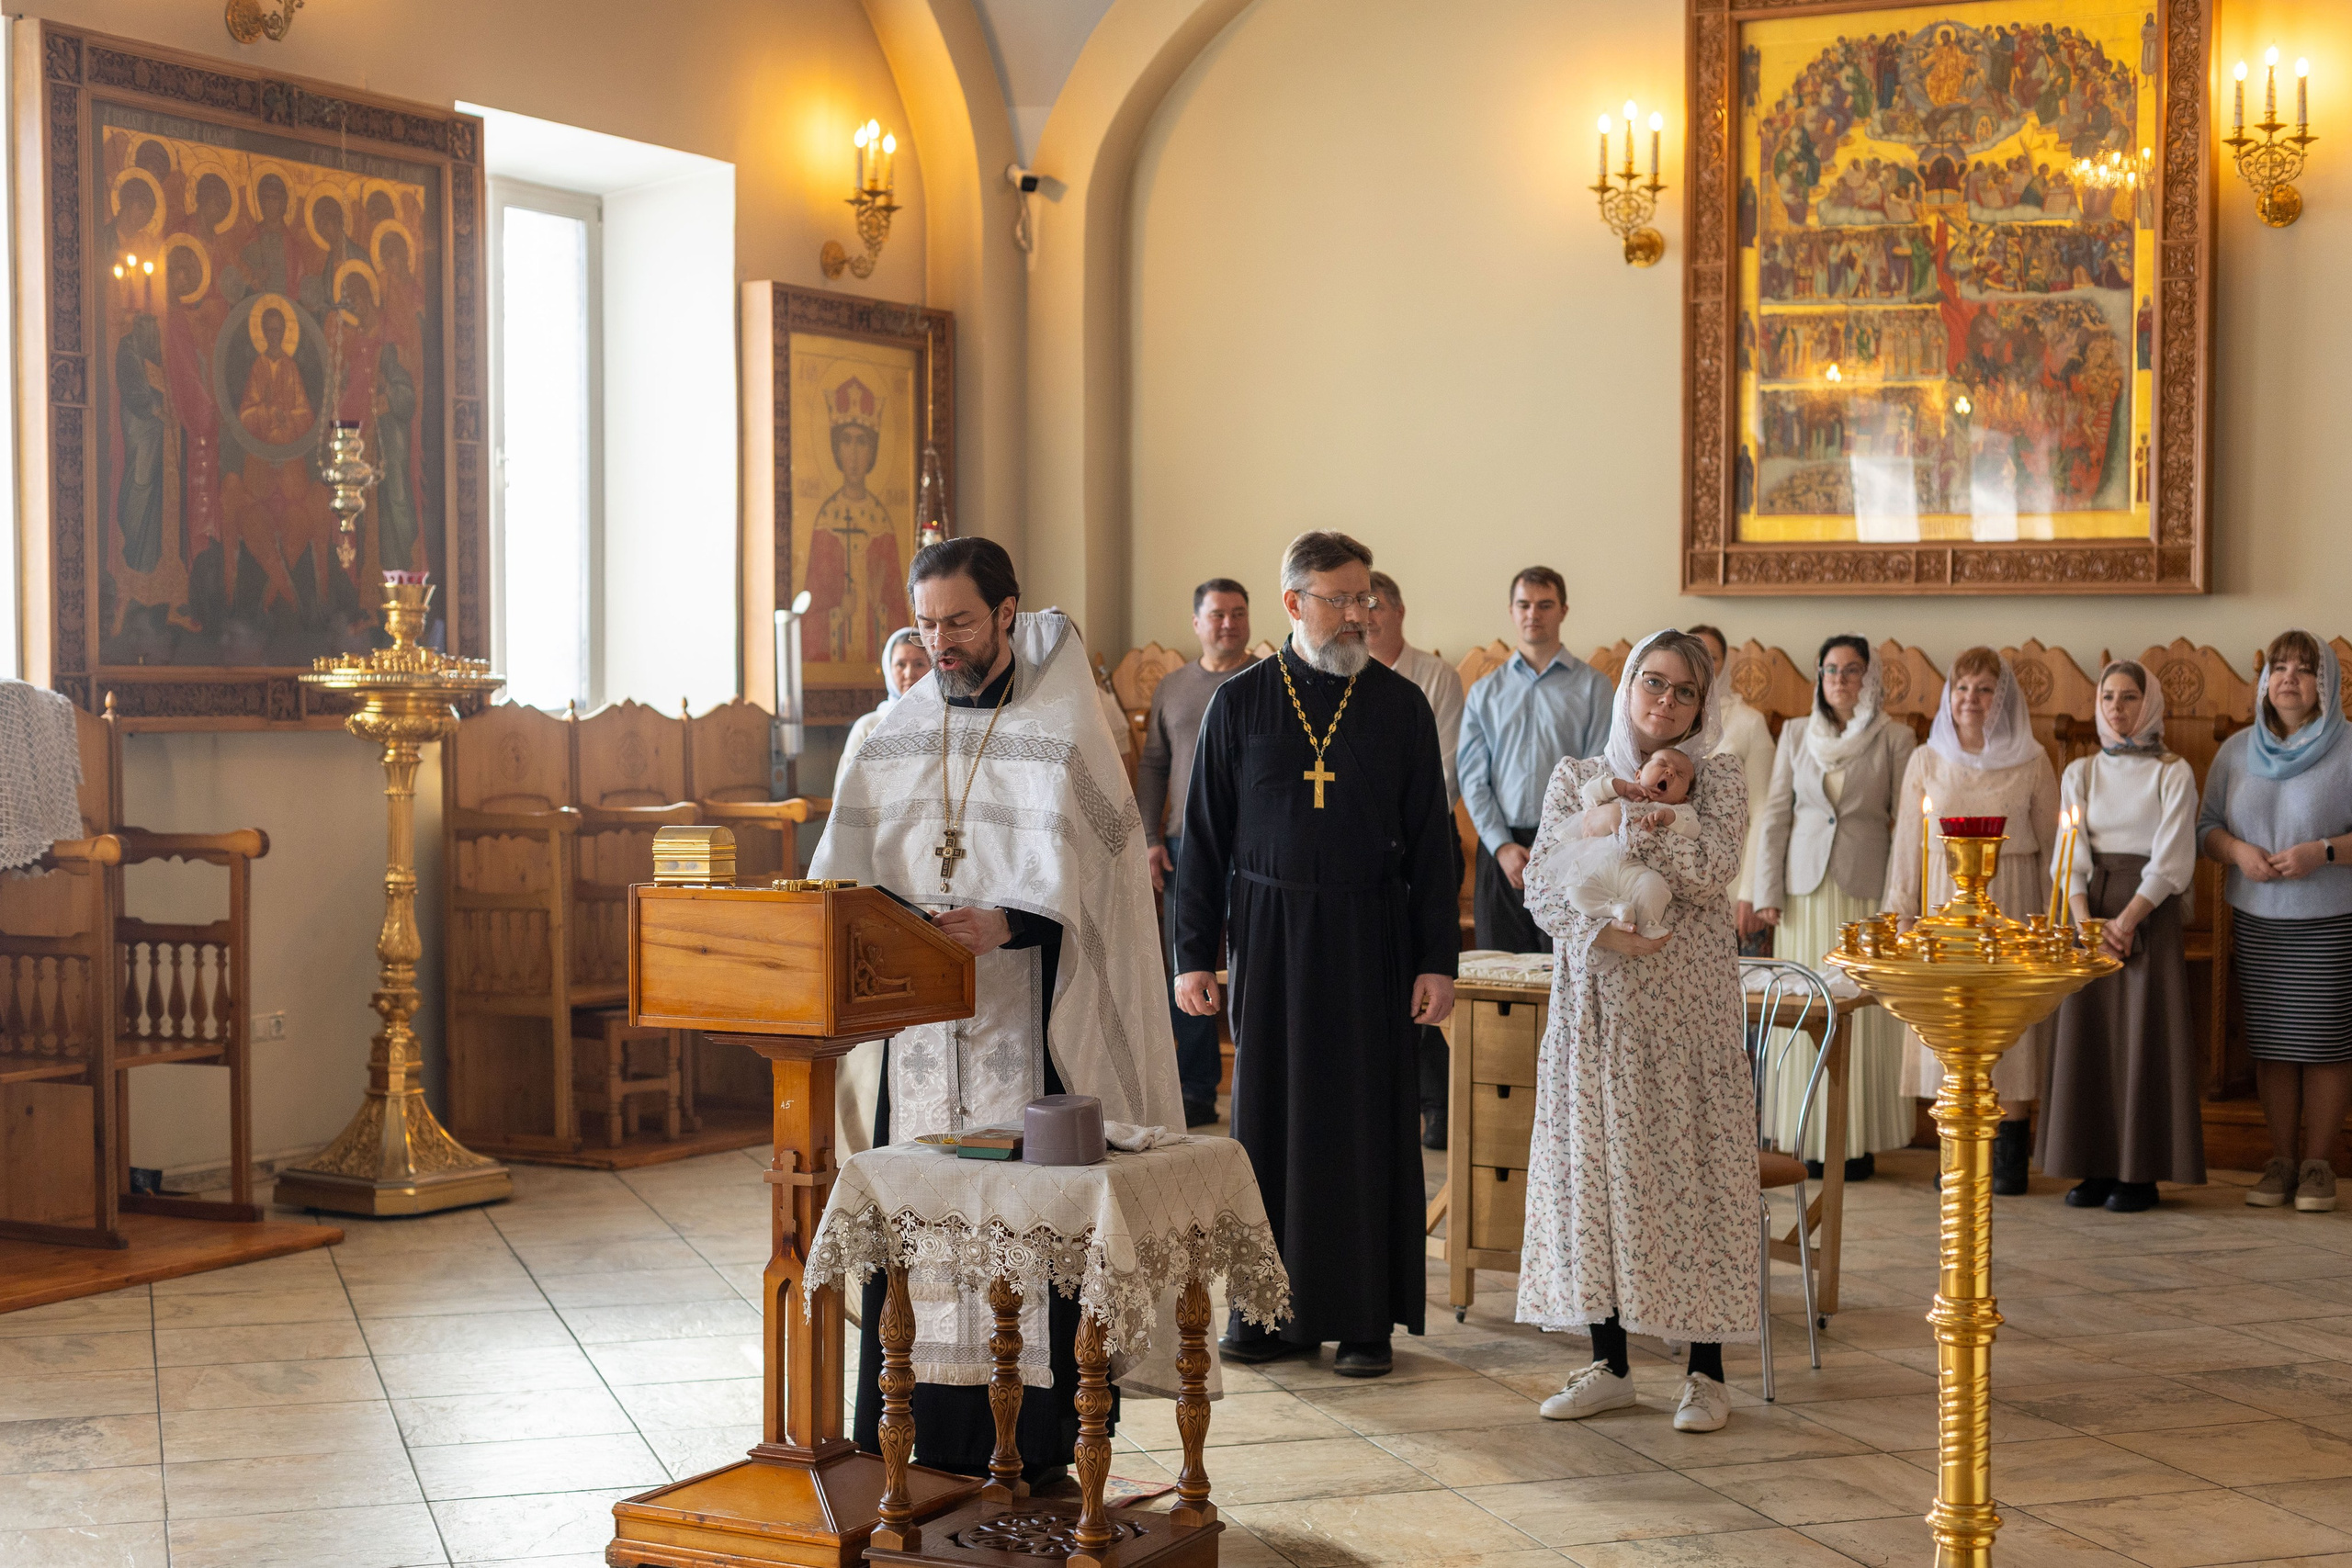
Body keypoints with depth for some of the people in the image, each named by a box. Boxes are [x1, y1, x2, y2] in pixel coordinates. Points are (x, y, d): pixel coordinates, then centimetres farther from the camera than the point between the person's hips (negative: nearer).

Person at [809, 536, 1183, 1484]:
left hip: (1028, 1018, -4)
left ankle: (1040, 1448, 4)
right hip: (920, 1012, 4)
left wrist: (1003, 926, -27)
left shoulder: (1059, 733, -3)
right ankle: (940, 1445, 10)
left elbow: (1073, 878, -11)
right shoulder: (896, 739, 12)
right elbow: (848, 865, 9)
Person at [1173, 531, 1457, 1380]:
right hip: (1269, 935, 0)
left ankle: (1365, 1317, 11)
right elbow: (1204, 836, 4)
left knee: (1366, 1119, 2)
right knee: (1269, 1115, 5)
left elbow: (1430, 841, 3)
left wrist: (1437, 960, -3)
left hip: (1369, 938, 0)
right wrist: (1193, 954, 0)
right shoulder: (1239, 702, 2)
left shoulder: (1400, 705, 2)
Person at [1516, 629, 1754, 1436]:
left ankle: (1706, 1370, 6)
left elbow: (1711, 871, -14)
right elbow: (1543, 888, 0)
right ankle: (1610, 1364, 14)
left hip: (1690, 1001, -2)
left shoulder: (1717, 779, 2)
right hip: (1597, 1001, 3)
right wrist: (1605, 930, -17)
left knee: (1691, 1166, -2)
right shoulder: (1576, 778, 9)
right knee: (1595, 1161, 3)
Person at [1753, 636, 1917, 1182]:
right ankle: (1811, 1138, 9)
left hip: (1866, 889, -2)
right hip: (1806, 887, 2)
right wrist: (1768, 891, 4)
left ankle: (1860, 1141, 5)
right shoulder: (1796, 734, 9)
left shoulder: (1894, 738, 2)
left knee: (1863, 1011, -2)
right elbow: (1776, 815, 9)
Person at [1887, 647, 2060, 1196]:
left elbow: (2052, 844, 5)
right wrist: (1899, 915, 6)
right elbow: (1908, 844, 10)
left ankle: (2010, 1156, 3)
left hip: (2011, 903, -2)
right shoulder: (1927, 761, 8)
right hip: (1946, 901, 2)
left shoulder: (2032, 763, 3)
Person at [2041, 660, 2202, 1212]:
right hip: (2092, 909, 4)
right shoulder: (2079, 773, 10)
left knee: (2144, 1036, -4)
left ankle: (2140, 1172, 1)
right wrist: (2086, 920, -13)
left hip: (2150, 912, -3)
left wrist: (2127, 919, -18)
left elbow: (2172, 860, -8)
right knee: (2088, 1033, 2)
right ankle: (2097, 1167, 8)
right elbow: (2071, 854, 2)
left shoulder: (2173, 773, -1)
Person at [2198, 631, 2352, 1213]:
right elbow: (2207, 827, 12)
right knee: (2270, 1044, 5)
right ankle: (2282, 1160, 13)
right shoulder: (2236, 751, 10)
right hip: (2256, 920, 3)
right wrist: (2238, 851, -8)